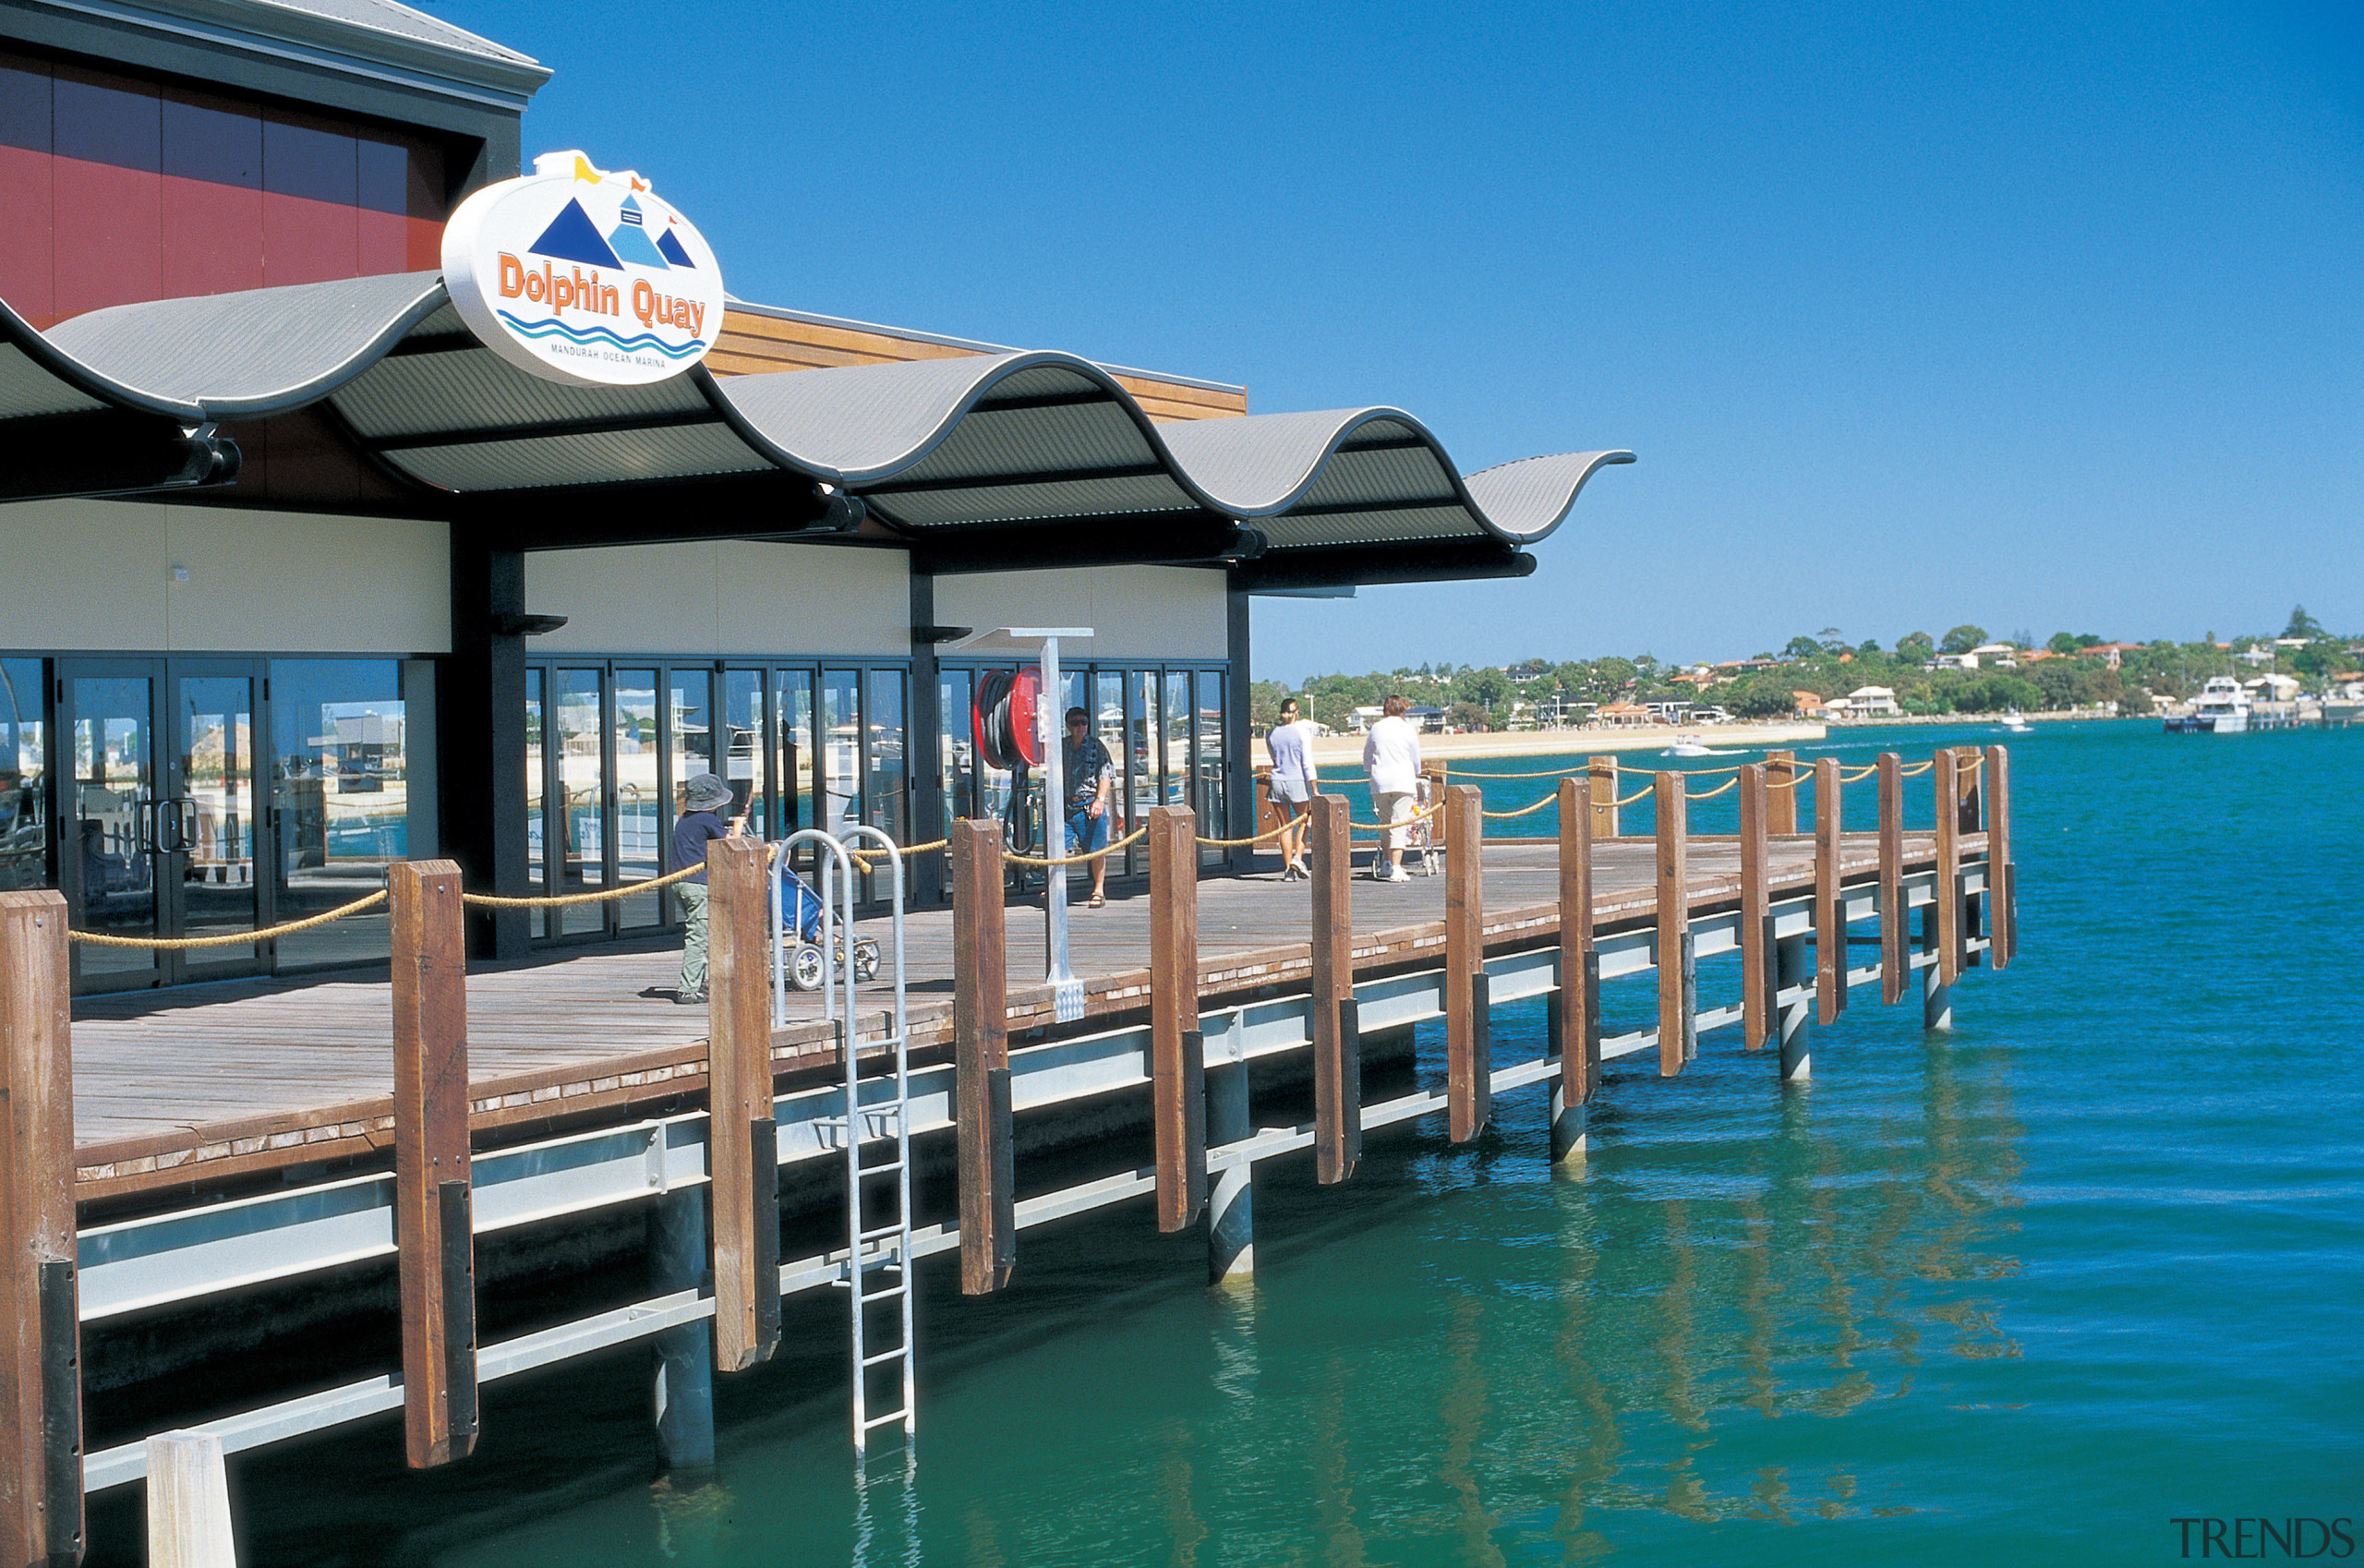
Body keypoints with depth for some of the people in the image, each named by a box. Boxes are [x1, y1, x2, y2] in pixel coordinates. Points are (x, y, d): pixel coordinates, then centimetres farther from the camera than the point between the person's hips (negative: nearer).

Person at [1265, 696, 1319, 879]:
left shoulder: (1271, 734, 5)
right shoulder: (1302, 732, -6)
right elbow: (1307, 763, -7)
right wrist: (1314, 789, -5)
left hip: (1277, 780, 3)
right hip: (1297, 781, -3)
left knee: (1285, 825, 7)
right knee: (1303, 821, 12)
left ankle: (1288, 866, 5)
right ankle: (1298, 857, -5)